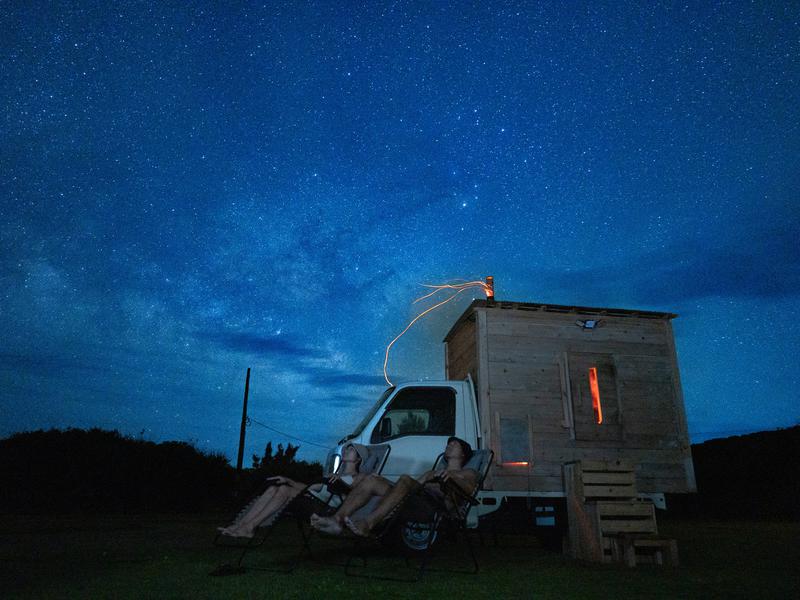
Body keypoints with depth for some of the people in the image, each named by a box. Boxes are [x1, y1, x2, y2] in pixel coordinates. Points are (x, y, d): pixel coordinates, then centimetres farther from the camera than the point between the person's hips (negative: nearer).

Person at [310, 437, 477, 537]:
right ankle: (337, 519, -30)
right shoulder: (434, 472, 43)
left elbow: (470, 489, -2)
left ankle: (367, 523, -48)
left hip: (436, 504, -6)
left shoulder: (468, 473, 24)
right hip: (412, 502, 6)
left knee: (405, 480, -36)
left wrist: (452, 475, -18)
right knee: (372, 480, -14)